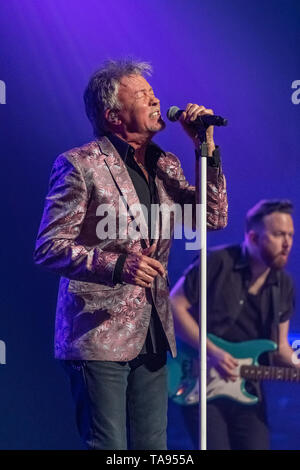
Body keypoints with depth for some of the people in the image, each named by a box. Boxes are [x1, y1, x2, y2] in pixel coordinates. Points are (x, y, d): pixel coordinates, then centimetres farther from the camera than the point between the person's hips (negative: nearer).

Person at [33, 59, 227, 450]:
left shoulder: (165, 165, 14)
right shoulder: (80, 165, -7)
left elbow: (214, 218, 10)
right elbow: (49, 249, -11)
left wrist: (207, 149, 1)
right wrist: (117, 265, -24)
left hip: (152, 338, 7)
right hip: (101, 337, -7)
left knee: (153, 447, 8)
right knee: (108, 448, -6)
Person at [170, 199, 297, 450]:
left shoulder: (284, 286, 7)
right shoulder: (217, 263, -10)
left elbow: (280, 347, 12)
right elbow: (174, 306, -10)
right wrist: (211, 351, -17)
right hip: (200, 383, -5)